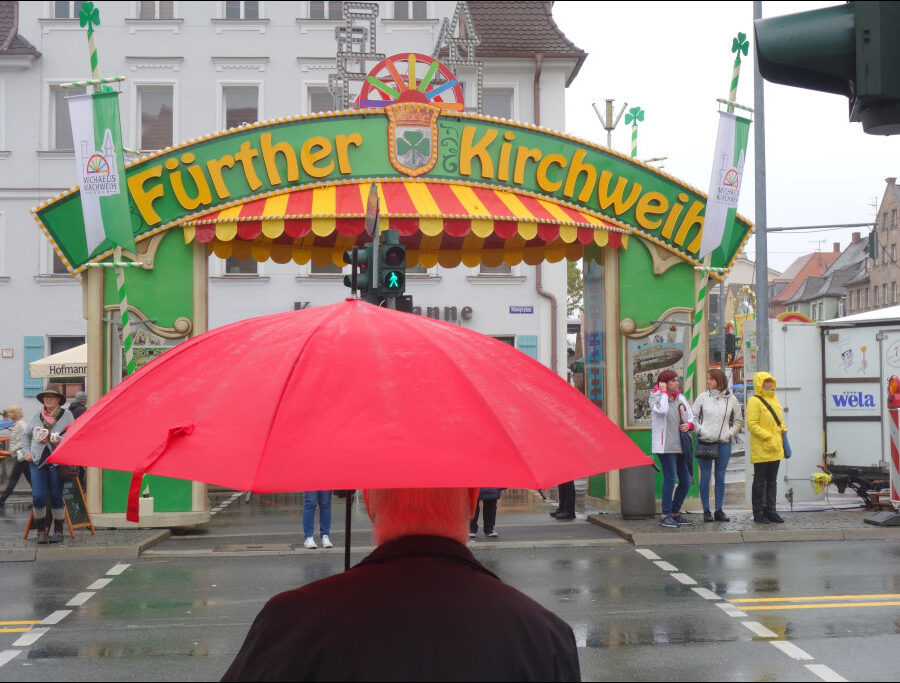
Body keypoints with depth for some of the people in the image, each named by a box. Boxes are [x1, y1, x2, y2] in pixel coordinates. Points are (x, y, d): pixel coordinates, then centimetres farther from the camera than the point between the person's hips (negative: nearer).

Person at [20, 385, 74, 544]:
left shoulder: (66, 415, 2)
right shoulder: (37, 416, 10)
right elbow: (26, 435, 22)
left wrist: (59, 440, -20)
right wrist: (27, 452, 10)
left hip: (56, 462, -2)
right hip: (37, 462, 2)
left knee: (56, 497, 1)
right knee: (38, 497, -4)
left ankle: (58, 531, 12)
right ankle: (41, 530, 9)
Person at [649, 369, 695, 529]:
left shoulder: (680, 398, 14)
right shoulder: (656, 397, -5)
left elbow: (691, 416, 21)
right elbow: (661, 409, -27)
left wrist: (689, 424, -1)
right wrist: (663, 392, -14)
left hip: (681, 445, 7)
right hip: (666, 445, -7)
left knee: (686, 480, 8)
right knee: (670, 478, -12)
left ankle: (675, 513, 20)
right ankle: (665, 516, -4)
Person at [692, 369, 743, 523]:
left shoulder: (731, 399, 5)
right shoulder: (702, 397, 1)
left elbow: (738, 420, 16)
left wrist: (730, 433, 3)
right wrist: (700, 430, -3)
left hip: (724, 443, 1)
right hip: (705, 442, -1)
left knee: (720, 477, 6)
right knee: (705, 477, 0)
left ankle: (719, 510, 13)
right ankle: (706, 511, 6)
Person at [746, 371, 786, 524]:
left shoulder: (774, 399, 15)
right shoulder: (754, 401, -10)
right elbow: (751, 424, -17)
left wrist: (783, 430, 7)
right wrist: (767, 437, -22)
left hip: (775, 449, 8)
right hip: (761, 450, -8)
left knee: (772, 481, 12)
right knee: (760, 481, -1)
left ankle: (770, 511, 19)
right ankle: (758, 513, 5)